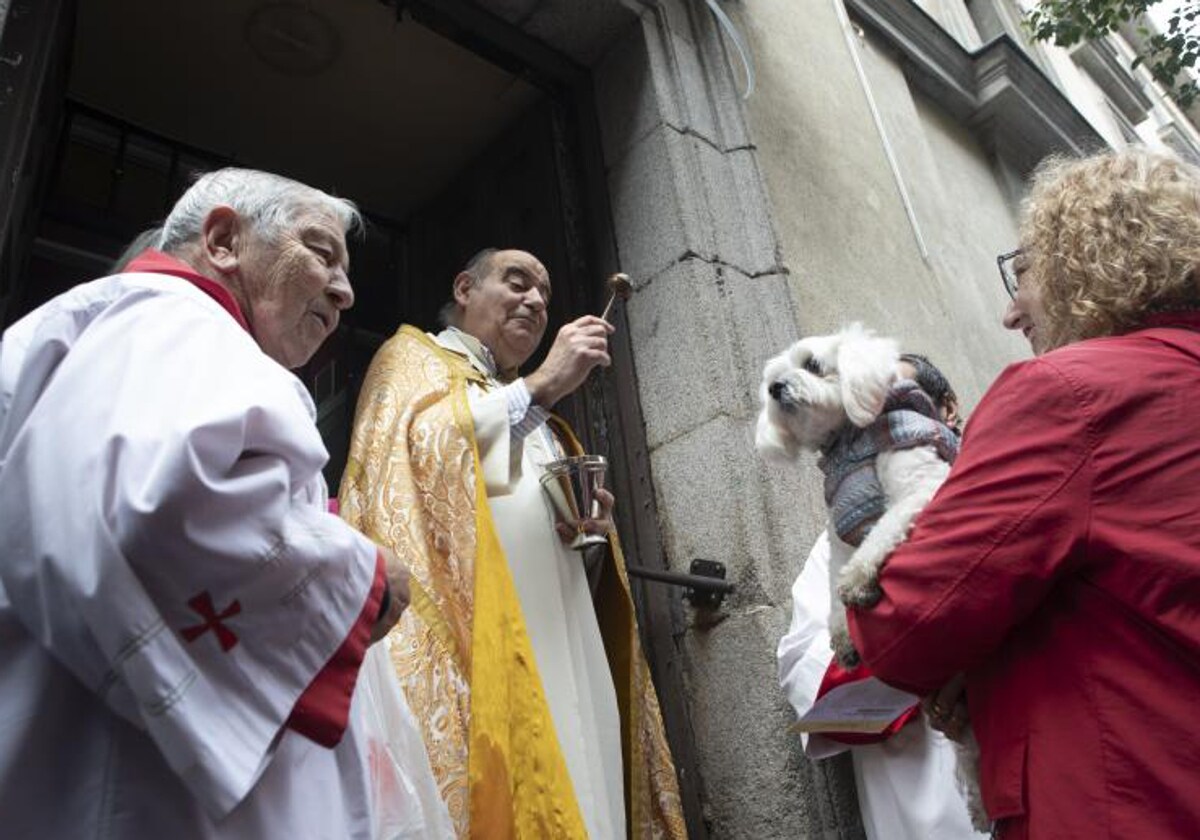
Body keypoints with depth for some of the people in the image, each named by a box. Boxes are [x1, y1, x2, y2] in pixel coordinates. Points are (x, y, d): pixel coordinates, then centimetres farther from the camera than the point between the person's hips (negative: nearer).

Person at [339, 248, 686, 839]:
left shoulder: (532, 413, 31)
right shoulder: (414, 357, 12)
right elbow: (420, 443, -11)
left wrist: (588, 521, 7)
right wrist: (541, 385, -9)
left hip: (559, 634, 7)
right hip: (472, 620, -6)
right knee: (497, 790, -16)